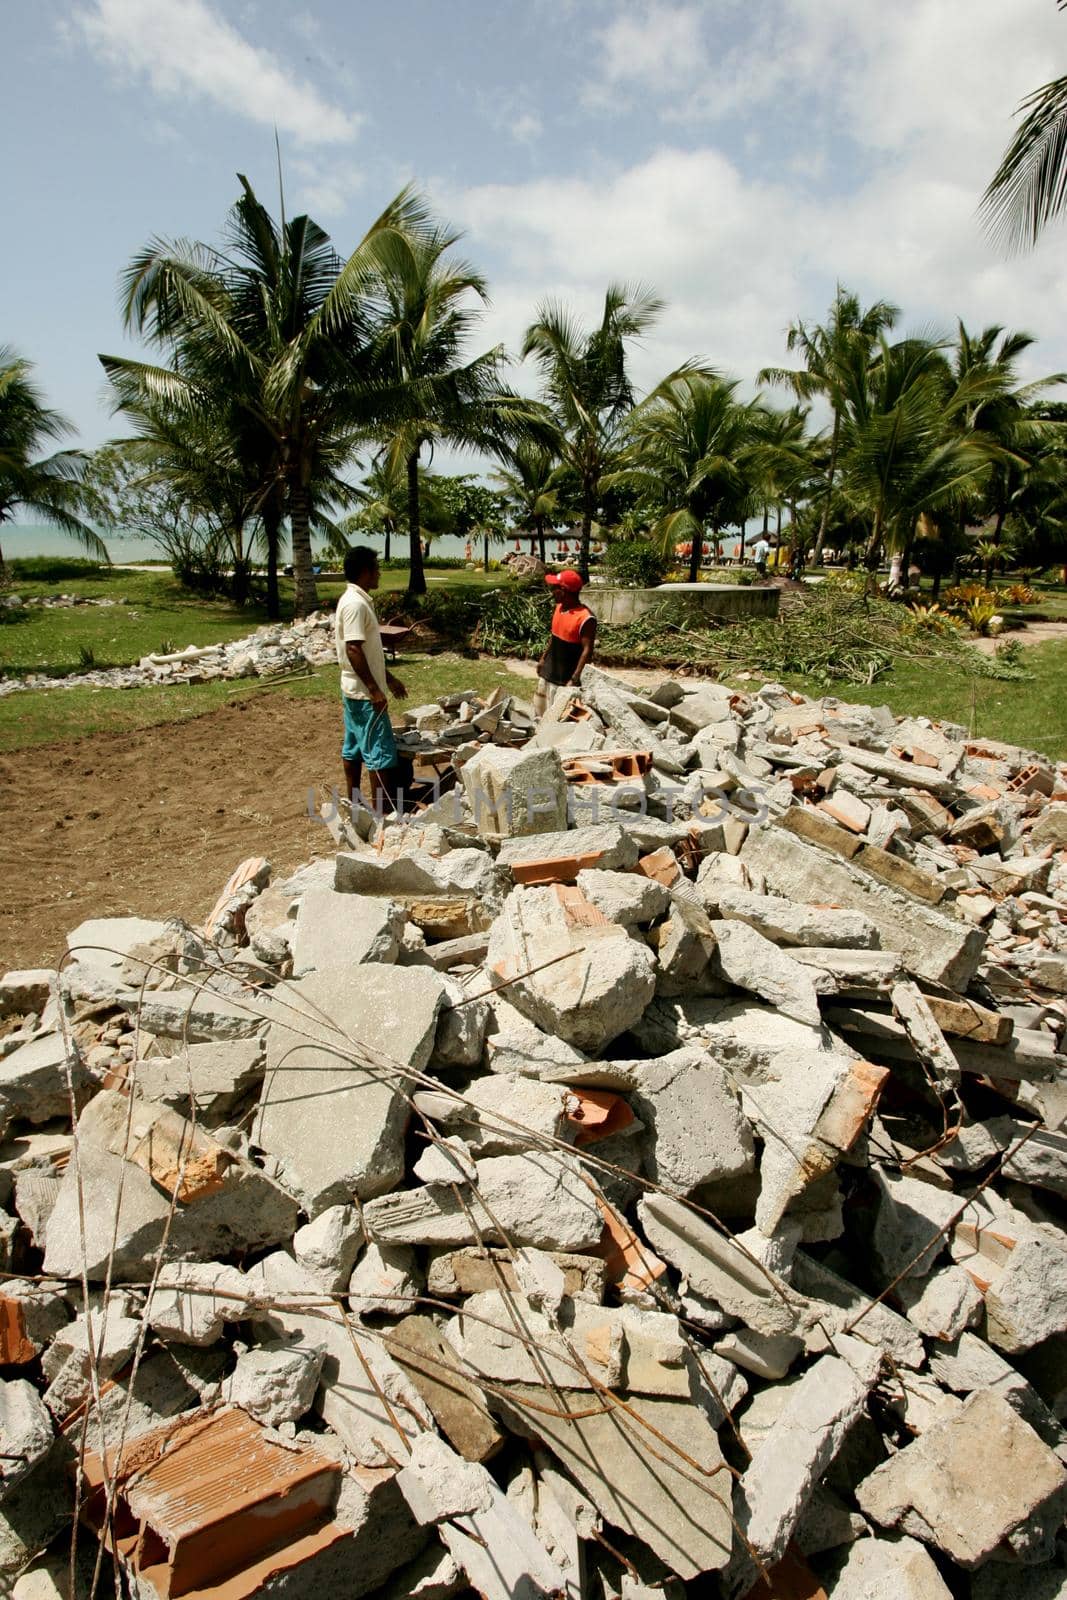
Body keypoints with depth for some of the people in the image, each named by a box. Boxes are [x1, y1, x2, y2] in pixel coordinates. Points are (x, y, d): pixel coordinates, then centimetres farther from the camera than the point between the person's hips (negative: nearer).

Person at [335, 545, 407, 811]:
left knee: (353, 748, 14)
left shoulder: (356, 600, 13)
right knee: (380, 752, -5)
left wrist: (388, 679, 22)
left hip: (354, 690, 10)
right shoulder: (356, 604, -19)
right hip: (365, 693, -10)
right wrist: (375, 690, -23)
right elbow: (353, 650, -24)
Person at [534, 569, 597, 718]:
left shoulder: (585, 618, -22)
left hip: (565, 679, -8)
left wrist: (575, 679, -23)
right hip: (548, 673, 8)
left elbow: (587, 650, -21)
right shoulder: (559, 607, 3)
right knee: (541, 714, 17)